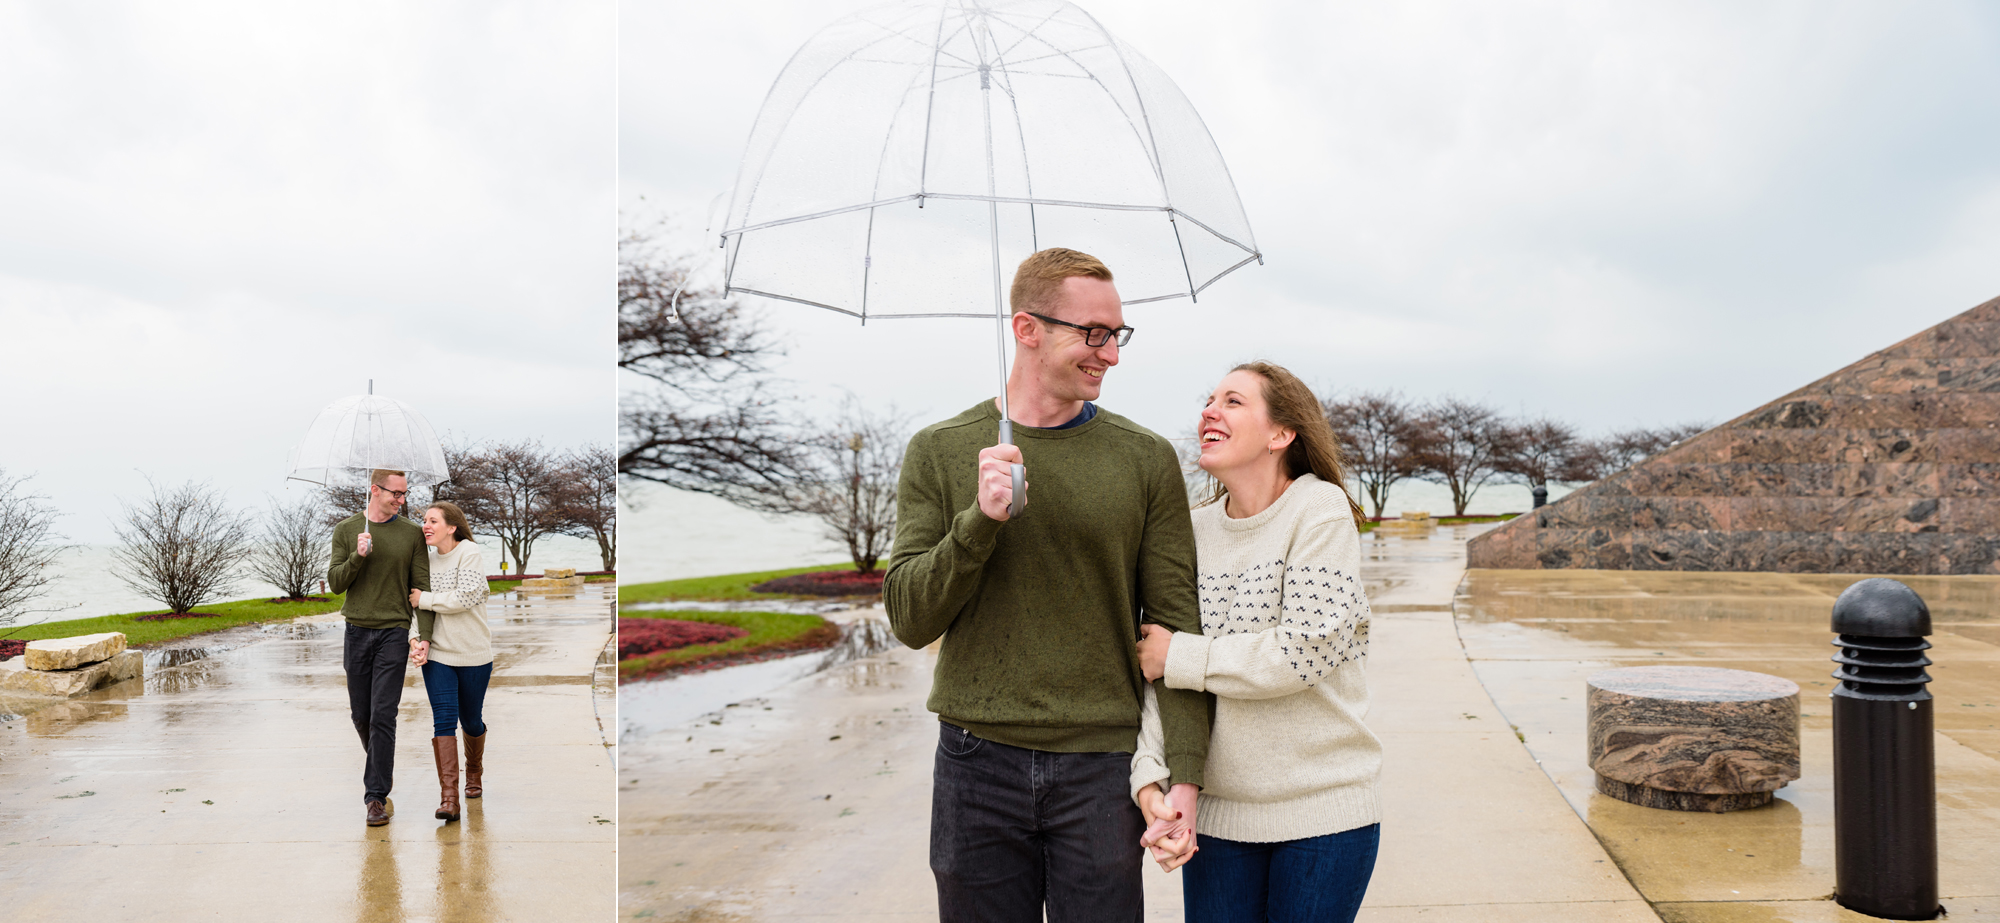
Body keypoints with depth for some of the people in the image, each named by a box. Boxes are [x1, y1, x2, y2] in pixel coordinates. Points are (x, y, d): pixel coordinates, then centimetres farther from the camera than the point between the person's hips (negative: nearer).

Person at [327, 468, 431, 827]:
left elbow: (422, 587, 2)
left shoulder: (412, 534, 3)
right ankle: (380, 768, 36)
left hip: (393, 633, -2)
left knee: (383, 717, -8)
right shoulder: (346, 530, 5)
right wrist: (357, 557, -18)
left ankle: (376, 796, -3)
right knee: (361, 716, 11)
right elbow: (335, 583, 1)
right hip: (356, 633, 2)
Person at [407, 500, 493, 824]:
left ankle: (474, 774, 38)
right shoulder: (425, 558, 5)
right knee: (444, 720, -9)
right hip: (437, 653, 3)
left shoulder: (469, 553, -10)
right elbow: (417, 605, 11)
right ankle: (448, 797, -12)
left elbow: (465, 597, -21)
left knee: (471, 721, 11)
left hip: (474, 653, -3)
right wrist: (418, 638, -5)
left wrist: (425, 599, -13)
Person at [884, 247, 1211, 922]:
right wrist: (979, 521, -17)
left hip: (1101, 766, 0)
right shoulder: (939, 451, 3)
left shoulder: (1147, 459, 2)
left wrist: (1184, 776, -9)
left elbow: (1176, 625, 0)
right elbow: (910, 621, -2)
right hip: (978, 765, 1)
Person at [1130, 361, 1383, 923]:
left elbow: (1305, 651, -19)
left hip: (1322, 810, -4)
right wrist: (1149, 777, -14)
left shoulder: (1321, 509, -9)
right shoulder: (1195, 530, 4)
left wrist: (1178, 656, -12)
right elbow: (1160, 671, 0)